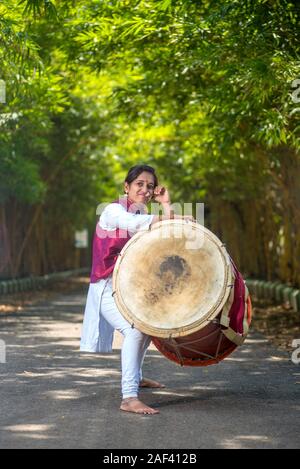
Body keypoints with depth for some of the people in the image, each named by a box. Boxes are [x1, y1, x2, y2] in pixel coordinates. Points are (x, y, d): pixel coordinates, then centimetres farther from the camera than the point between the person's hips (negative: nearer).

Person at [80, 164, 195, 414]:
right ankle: (129, 398, -37)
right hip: (108, 287, -9)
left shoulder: (144, 214, 12)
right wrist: (171, 218, -39)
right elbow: (132, 223, -34)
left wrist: (166, 205, -3)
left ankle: (135, 376, 50)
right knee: (135, 329, -31)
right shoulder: (114, 210, -12)